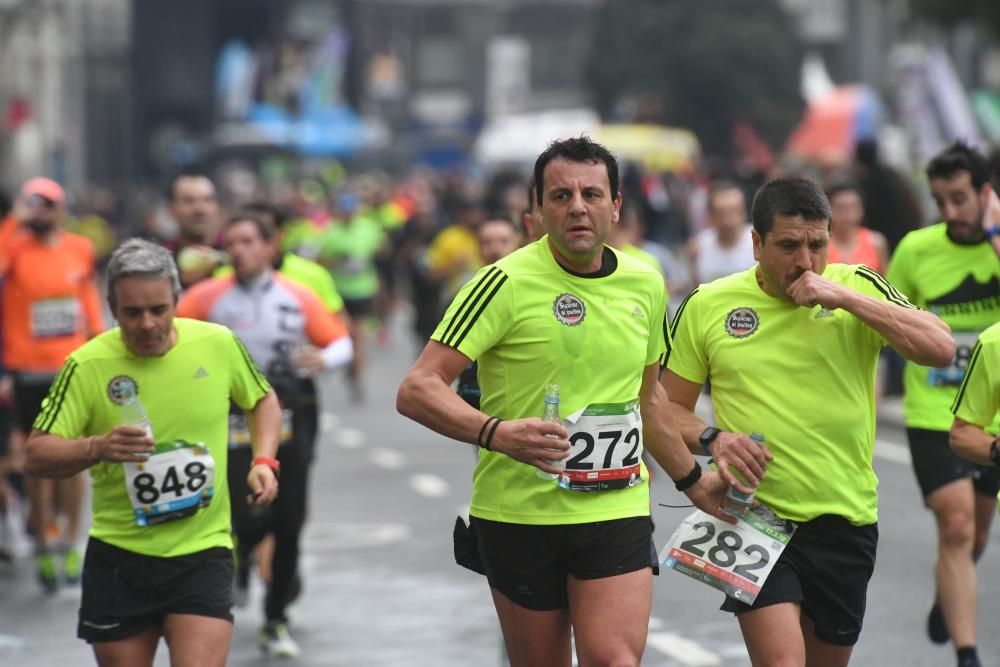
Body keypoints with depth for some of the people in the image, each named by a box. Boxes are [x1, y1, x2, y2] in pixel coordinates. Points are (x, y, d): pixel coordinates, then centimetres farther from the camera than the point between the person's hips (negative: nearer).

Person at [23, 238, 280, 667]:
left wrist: (264, 462, 0)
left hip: (202, 554, 0)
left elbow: (263, 401, 17)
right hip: (118, 558, 0)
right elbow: (36, 456, -10)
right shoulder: (87, 366, -9)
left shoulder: (219, 344, -3)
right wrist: (95, 448, -28)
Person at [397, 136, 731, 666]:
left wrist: (693, 481, 29)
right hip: (519, 516, -3)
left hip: (618, 510, 3)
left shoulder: (646, 285, 6)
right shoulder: (506, 283, -11)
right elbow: (416, 390, -16)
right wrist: (497, 433, -31)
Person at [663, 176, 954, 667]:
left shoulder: (859, 288, 0)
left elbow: (941, 349, -13)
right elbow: (669, 407, 8)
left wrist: (846, 297, -18)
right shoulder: (706, 305, 0)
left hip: (844, 520, 2)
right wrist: (712, 438, -13)